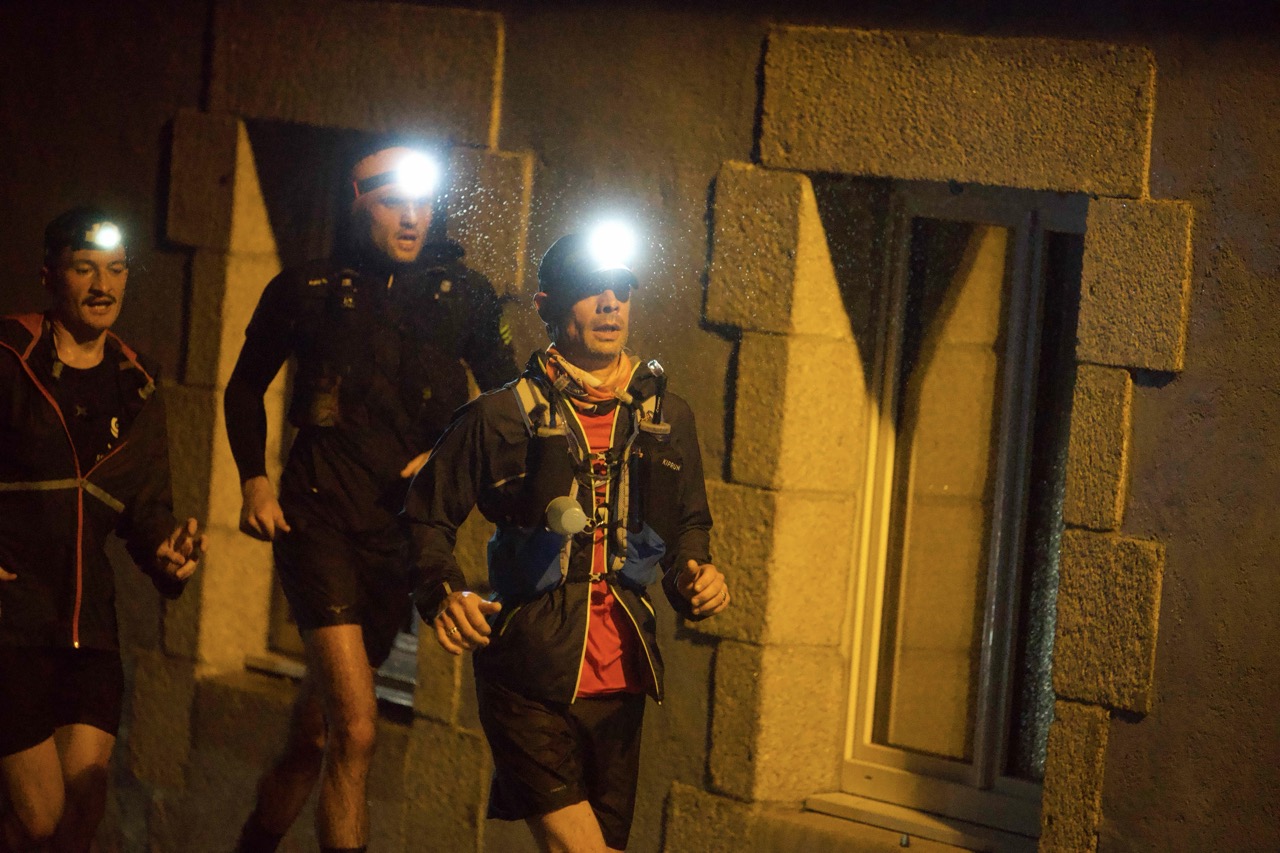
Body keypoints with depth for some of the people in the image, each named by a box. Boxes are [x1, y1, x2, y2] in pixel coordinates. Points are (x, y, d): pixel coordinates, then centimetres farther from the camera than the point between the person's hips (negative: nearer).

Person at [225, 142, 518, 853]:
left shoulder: (464, 295, 5)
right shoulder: (306, 290, 2)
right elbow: (245, 387, 16)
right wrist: (253, 480, 4)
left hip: (404, 525, 3)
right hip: (319, 518, -3)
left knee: (316, 731, 11)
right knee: (354, 726, -19)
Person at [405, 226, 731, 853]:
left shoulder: (667, 417, 11)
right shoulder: (503, 416, -2)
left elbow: (689, 524, 25)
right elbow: (428, 518, 4)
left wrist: (694, 577, 4)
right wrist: (443, 594, -13)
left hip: (619, 680, 5)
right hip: (528, 677, -5)